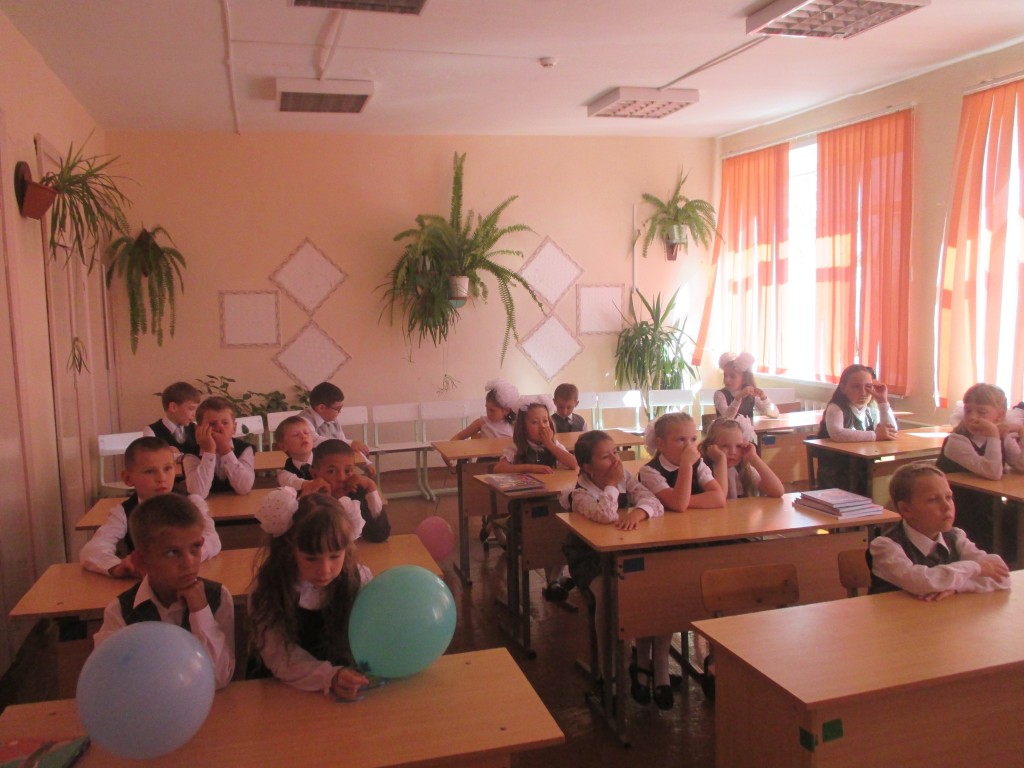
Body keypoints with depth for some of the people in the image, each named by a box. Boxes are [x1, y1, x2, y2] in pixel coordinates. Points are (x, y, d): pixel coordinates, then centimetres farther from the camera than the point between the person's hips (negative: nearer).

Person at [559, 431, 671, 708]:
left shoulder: (625, 477, 1)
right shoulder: (580, 494, -15)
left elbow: (655, 503, -12)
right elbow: (606, 515, -37)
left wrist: (638, 512, -34)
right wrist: (612, 483, -22)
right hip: (592, 560, -4)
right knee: (608, 591, -34)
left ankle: (659, 667, -10)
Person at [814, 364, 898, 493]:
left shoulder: (871, 409, 8)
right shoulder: (835, 409, -13)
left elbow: (891, 432, -6)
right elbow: (836, 434, -34)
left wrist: (883, 401, -10)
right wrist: (875, 435, -29)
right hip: (836, 474, -6)